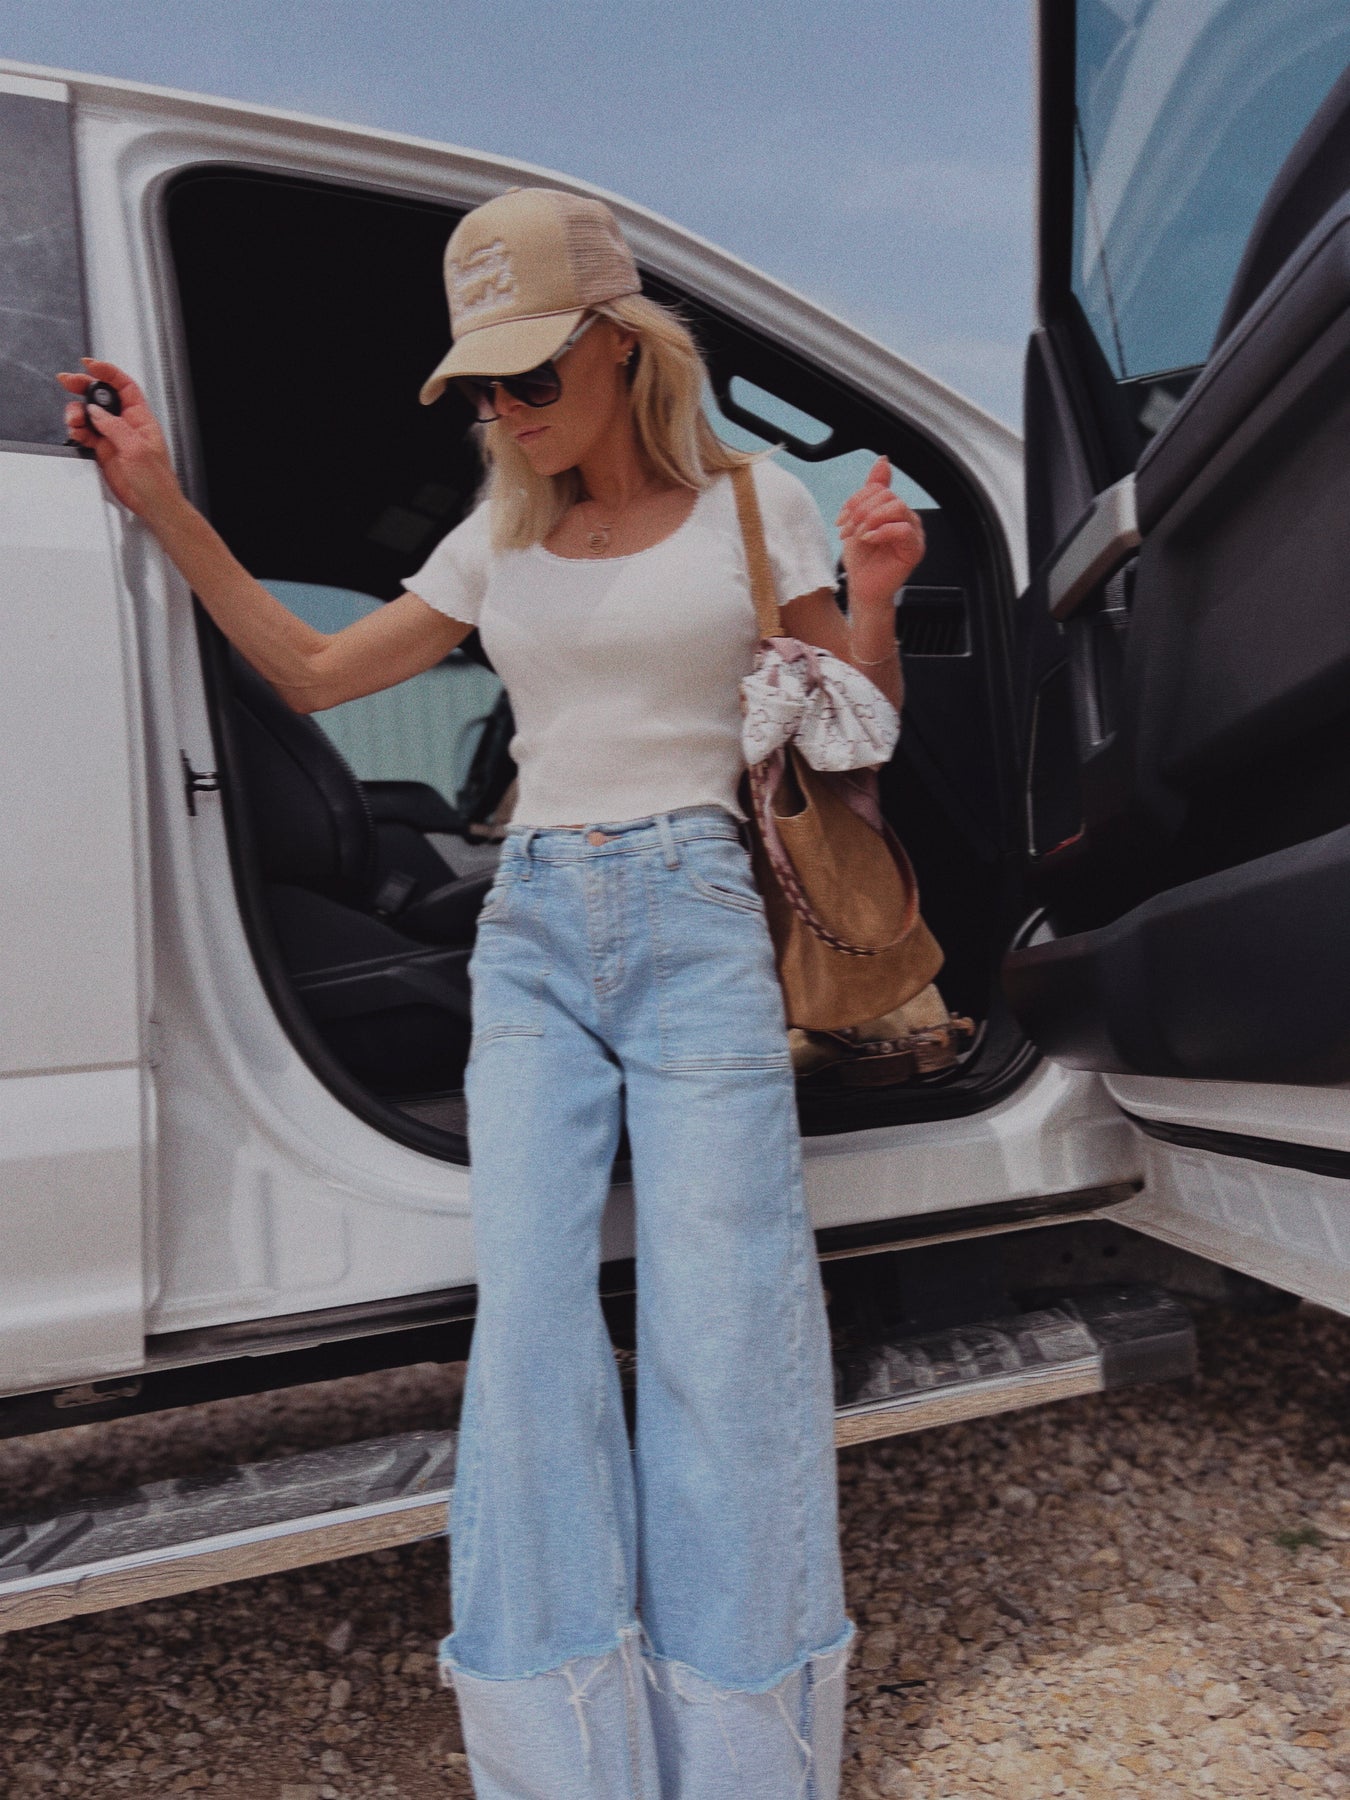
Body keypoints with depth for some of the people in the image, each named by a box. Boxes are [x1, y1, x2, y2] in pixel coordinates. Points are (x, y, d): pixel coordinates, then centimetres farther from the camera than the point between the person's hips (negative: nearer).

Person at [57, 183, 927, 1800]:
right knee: (527, 1321, -6)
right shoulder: (497, 545, 14)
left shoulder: (754, 503, 7)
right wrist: (162, 503, 11)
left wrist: (873, 603, -10)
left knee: (717, 1332, -6)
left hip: (695, 918, -3)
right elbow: (310, 671, 17)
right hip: (531, 934, 3)